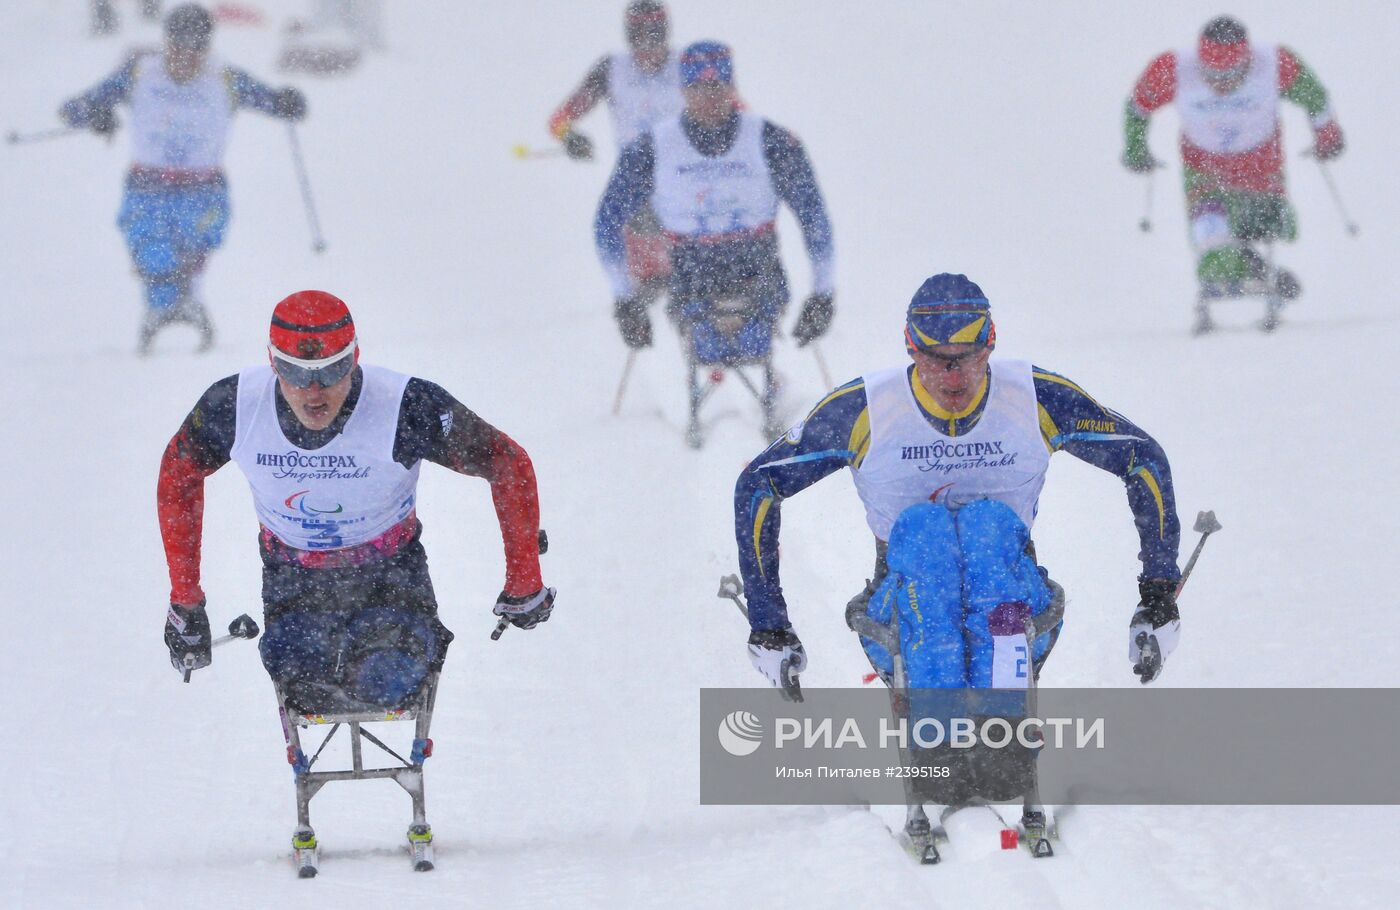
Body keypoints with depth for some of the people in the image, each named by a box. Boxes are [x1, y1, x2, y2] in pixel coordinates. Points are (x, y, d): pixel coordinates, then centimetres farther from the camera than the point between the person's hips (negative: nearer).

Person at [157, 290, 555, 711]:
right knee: (305, 684, -24)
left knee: (387, 683, -27)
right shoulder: (232, 407, -21)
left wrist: (523, 585, -10)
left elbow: (509, 464, -15)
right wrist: (184, 600, 2)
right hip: (292, 577, 2)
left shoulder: (407, 408, -28)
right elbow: (179, 475, 0)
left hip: (389, 570, -2)